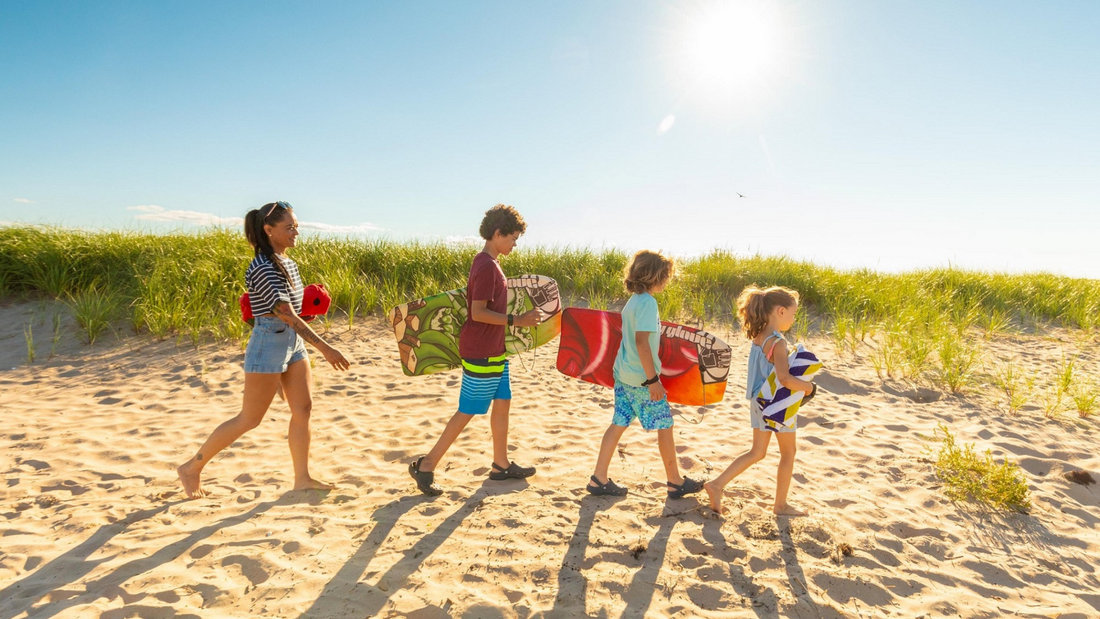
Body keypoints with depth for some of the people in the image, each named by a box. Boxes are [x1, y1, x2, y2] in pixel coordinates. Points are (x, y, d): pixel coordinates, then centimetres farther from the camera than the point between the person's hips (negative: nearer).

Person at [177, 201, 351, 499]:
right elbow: (287, 315, -28)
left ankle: (302, 478, 17)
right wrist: (325, 348, -30)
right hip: (269, 344, -8)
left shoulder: (288, 263, 7)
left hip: (293, 343, 8)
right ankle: (191, 468, 20)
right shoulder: (262, 269, -21)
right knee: (249, 419, 2)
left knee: (303, 409, 7)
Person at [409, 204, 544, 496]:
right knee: (467, 412, -1)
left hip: (493, 351, 10)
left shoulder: (488, 263, 11)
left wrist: (519, 318, 14)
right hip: (481, 353, -10)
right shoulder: (487, 266, -20)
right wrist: (516, 320, -20)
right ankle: (426, 466, 10)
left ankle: (501, 464, 28)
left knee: (502, 403, 15)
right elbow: (478, 312, -24)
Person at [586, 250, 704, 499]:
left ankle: (599, 479, 13)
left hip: (623, 373, 9)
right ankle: (675, 482, 19)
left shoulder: (632, 301, 11)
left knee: (619, 424, 10)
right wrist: (653, 379, -21)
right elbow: (641, 341, -24)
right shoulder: (647, 302, -18)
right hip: (641, 378, -9)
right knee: (665, 425, 6)